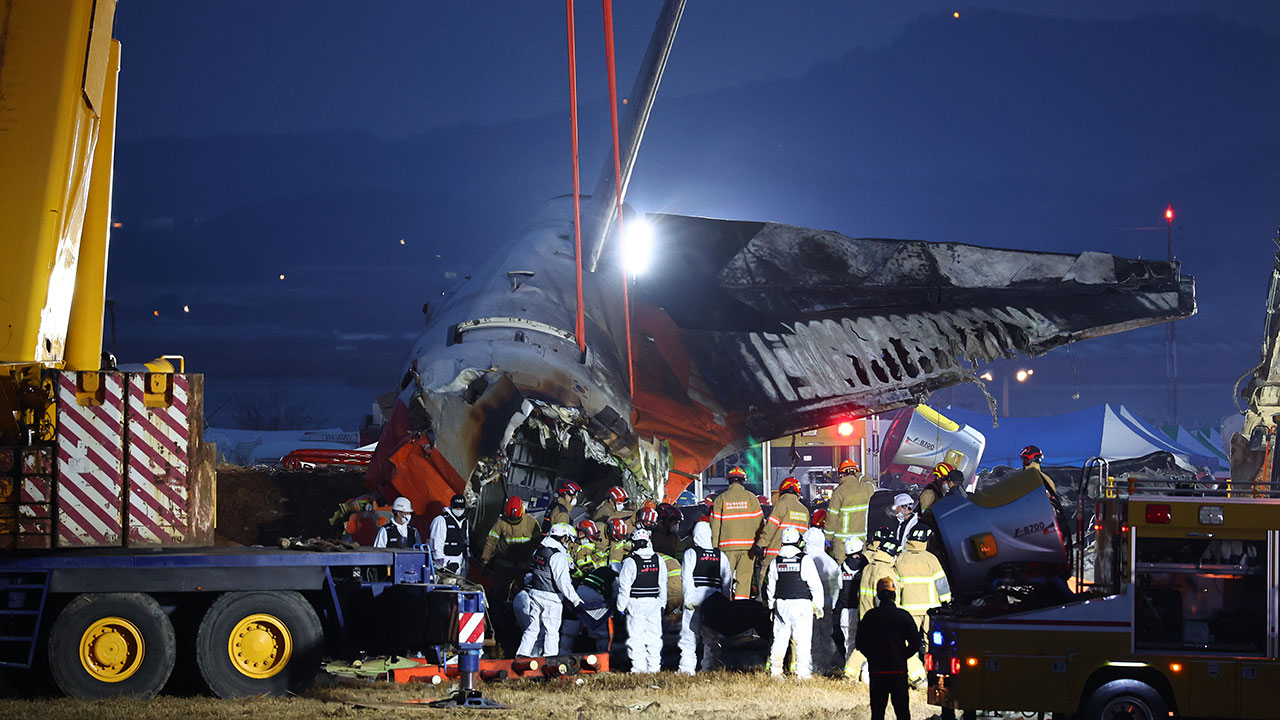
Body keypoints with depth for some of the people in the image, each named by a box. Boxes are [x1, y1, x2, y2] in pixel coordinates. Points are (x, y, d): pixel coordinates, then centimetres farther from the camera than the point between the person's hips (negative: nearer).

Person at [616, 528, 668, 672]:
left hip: (636, 603, -4)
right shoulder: (658, 560, 4)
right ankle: (654, 666, 10)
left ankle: (639, 667, -1)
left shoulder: (630, 562, -11)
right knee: (654, 636, 9)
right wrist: (662, 603, 20)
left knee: (636, 637, 1)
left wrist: (621, 606, 1)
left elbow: (624, 586, -8)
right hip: (654, 603, 4)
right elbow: (663, 584, 11)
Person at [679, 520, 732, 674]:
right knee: (711, 636, 11)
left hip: (695, 597, -4)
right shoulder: (720, 555, 9)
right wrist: (724, 602, 9)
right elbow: (727, 579, 7)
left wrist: (689, 599, -10)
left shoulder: (691, 553, -3)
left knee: (689, 635, 1)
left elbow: (686, 578, -10)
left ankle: (687, 668, -3)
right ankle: (709, 666, 11)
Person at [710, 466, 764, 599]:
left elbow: (715, 525, 3)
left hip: (727, 545, 0)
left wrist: (714, 548, 7)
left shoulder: (720, 499, 3)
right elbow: (758, 523, 1)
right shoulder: (751, 498, 1)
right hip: (748, 545, 0)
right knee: (744, 577, 2)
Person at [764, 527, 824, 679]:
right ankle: (803, 672, -5)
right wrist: (818, 606, 3)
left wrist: (772, 606, 24)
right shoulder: (805, 560, -7)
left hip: (781, 604, 4)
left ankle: (775, 671, 13)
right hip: (801, 604, -4)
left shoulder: (776, 561, 6)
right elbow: (815, 585, -5)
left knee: (780, 638, 11)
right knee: (803, 640, -3)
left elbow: (770, 587, 13)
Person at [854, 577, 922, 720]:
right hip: (898, 670, -1)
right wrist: (901, 656, 10)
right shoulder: (903, 616, -5)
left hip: (876, 670, 1)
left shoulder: (870, 616, -2)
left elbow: (860, 644, 4)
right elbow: (915, 643, -3)